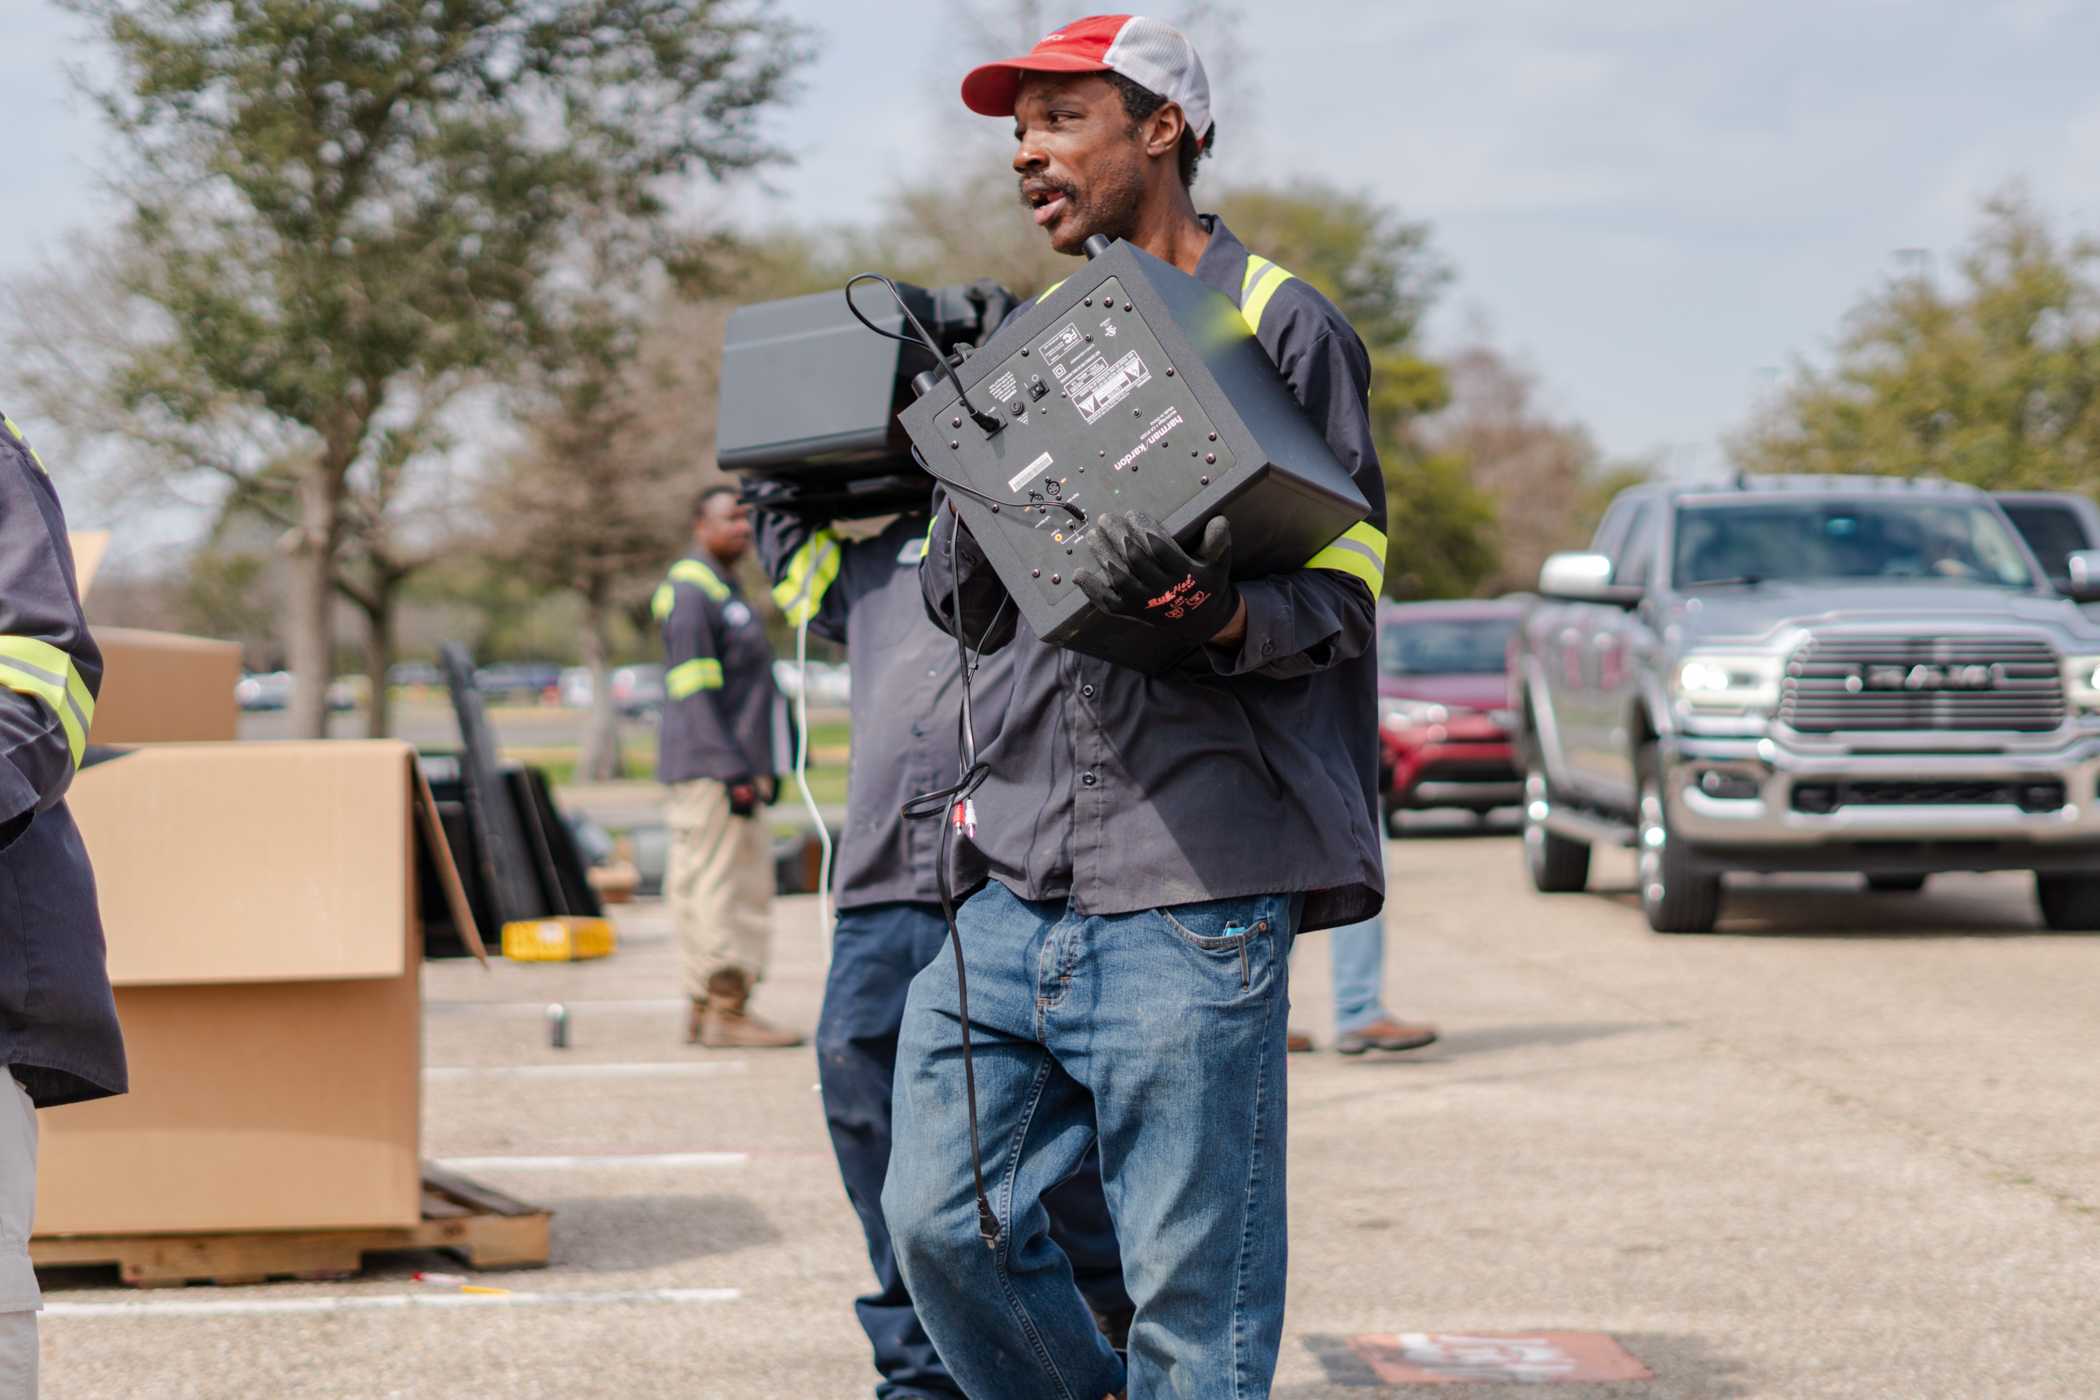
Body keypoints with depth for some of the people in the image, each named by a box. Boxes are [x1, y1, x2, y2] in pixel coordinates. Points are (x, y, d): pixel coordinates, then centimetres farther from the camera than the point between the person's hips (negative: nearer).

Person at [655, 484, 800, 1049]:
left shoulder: (725, 590, 20)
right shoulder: (690, 592, -12)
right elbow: (693, 691, -18)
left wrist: (757, 767, 23)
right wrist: (733, 770, -22)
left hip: (730, 767, 10)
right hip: (708, 769, -10)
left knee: (749, 885, 11)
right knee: (719, 885, -10)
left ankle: (708, 1005, 15)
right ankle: (724, 1011, -9)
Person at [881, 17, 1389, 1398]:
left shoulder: (1282, 324, 0)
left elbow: (1342, 589, -7)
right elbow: (963, 608, 21)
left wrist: (1224, 617, -28)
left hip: (1193, 894, -7)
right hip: (1022, 889, 7)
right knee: (944, 1221, 4)